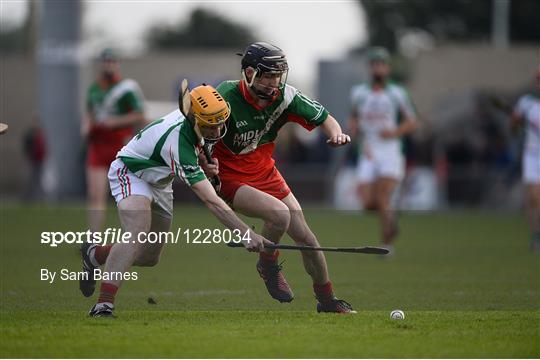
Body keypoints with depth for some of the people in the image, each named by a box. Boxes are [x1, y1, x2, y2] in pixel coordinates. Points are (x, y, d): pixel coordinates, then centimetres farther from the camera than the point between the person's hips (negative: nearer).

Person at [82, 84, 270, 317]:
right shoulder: (178, 142, -39)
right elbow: (210, 200, -42)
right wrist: (245, 234, -46)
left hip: (159, 182, 9)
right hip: (130, 173, -9)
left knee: (149, 257, 9)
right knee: (137, 237, -33)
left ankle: (94, 254, 34)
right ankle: (104, 304, -37)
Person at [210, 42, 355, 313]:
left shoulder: (284, 96, -9)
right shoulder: (226, 98, -23)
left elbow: (323, 118, 1)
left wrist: (336, 133, -21)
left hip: (266, 173, 6)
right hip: (230, 177, -5)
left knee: (305, 237, 3)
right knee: (279, 214, -30)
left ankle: (327, 301, 21)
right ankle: (268, 266, 0)